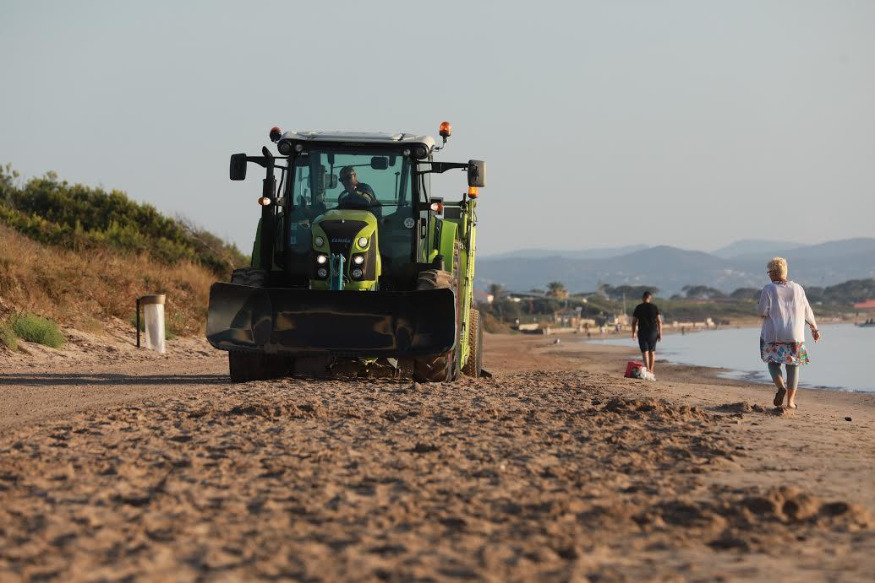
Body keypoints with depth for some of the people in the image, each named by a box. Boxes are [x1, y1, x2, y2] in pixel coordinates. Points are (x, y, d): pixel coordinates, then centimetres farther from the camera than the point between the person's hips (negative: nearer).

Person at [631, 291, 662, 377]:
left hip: (642, 332, -2)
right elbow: (659, 321, -2)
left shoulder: (638, 308, -2)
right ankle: (651, 370, 18)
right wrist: (660, 333, 1)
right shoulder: (654, 307, 1)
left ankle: (647, 369, -16)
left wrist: (633, 333, 9)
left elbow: (634, 322, -1)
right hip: (653, 332, 2)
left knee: (645, 351, -3)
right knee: (652, 351, 13)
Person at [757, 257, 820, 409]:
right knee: (793, 365, 11)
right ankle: (791, 401, 8)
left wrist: (759, 307, 11)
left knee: (773, 363, 12)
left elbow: (761, 311, -12)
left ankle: (781, 386, -16)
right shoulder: (797, 289, 2)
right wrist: (814, 328, 18)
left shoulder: (768, 289, -8)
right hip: (794, 334, 2)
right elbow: (807, 311, 6)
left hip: (774, 334, -2)